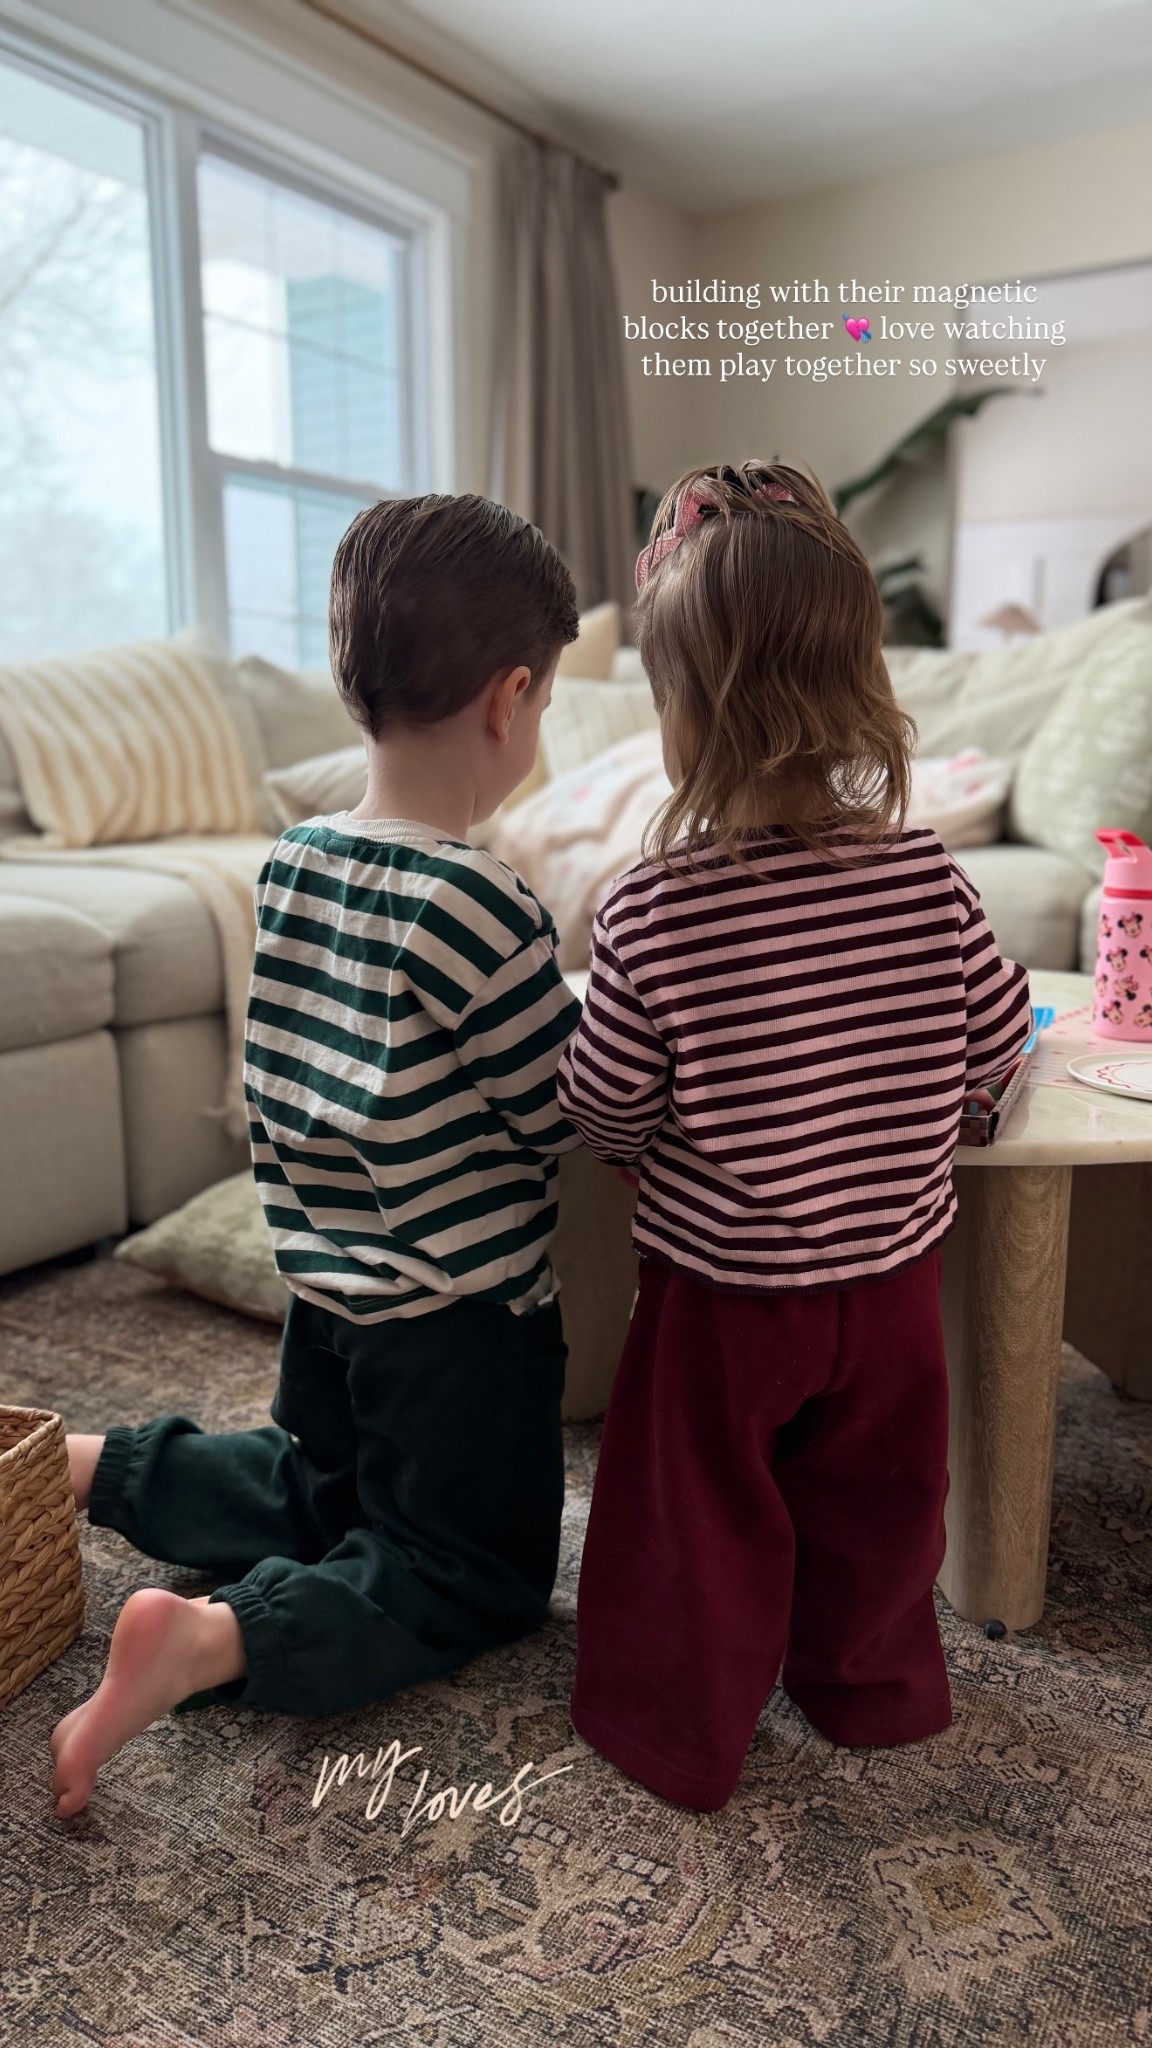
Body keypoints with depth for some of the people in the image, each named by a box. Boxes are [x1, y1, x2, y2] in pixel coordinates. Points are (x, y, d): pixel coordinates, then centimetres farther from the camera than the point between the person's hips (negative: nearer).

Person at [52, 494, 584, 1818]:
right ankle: (210, 1641, -8)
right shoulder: (477, 906, -25)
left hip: (324, 1286, 7)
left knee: (314, 1497, 31)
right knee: (472, 1581, 12)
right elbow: (570, 1116, -15)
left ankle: (79, 1463, 18)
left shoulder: (289, 865, -2)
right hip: (461, 1316, -7)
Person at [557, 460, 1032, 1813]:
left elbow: (602, 1115, -15)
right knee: (873, 1496, 26)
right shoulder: (929, 881, -14)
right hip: (891, 1279, 4)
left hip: (720, 1291, -3)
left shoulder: (652, 914, -25)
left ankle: (680, 1732, 36)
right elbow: (996, 1044, 0)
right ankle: (874, 1682, 48)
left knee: (700, 1512, 18)